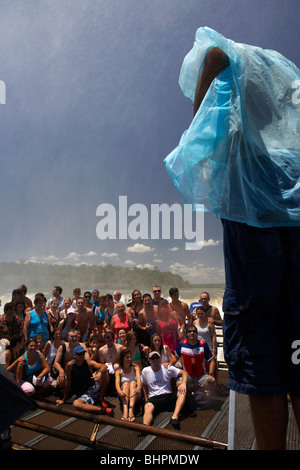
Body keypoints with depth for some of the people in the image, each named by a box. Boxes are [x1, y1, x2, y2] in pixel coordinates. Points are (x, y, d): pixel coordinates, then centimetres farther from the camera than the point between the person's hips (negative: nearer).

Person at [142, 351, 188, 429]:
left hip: (168, 396, 1)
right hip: (153, 399, -1)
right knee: (147, 408, -36)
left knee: (182, 391, -28)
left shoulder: (167, 368, 6)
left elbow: (184, 372, 3)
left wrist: (183, 383, -17)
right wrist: (146, 401, 7)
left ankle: (175, 417, -44)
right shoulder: (145, 371, 9)